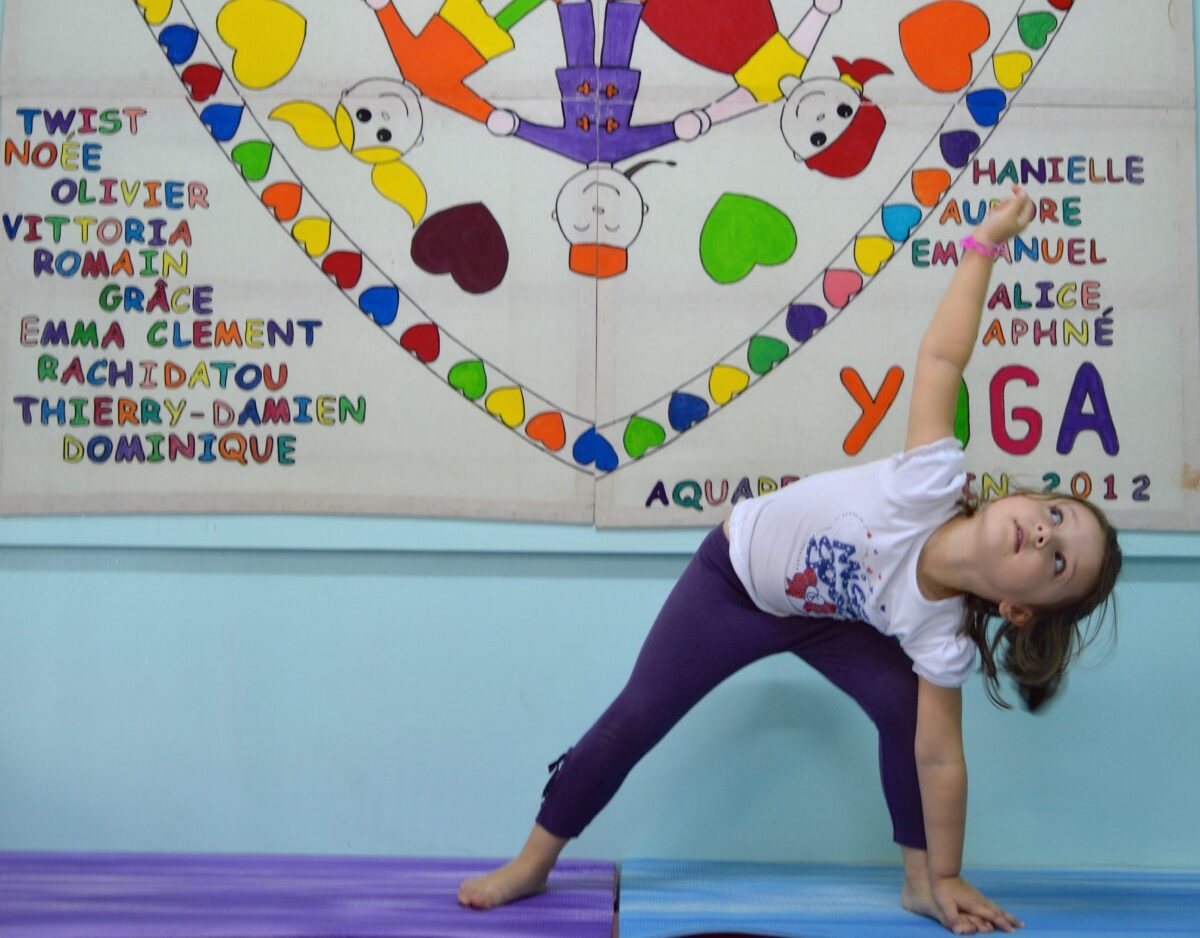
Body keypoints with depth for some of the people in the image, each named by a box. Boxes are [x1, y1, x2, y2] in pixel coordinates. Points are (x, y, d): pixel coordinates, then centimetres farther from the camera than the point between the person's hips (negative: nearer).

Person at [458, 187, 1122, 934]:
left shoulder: (942, 633, -30)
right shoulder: (933, 484, -39)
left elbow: (940, 755, -20)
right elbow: (942, 357, -32)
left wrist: (947, 877, -16)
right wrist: (986, 241, -32)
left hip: (826, 615, 1)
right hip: (736, 576, -1)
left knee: (907, 707, -23)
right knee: (636, 719, 1)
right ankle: (532, 865, 18)